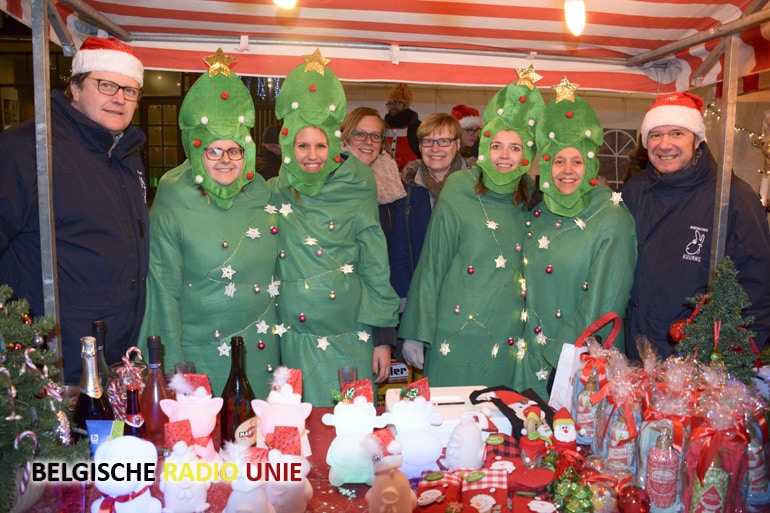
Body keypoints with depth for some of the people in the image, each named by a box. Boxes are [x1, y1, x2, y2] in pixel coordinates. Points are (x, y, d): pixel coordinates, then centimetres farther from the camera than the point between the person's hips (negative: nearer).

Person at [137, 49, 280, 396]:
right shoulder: (171, 211, -9)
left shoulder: (263, 198, 2)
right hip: (201, 354, -3)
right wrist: (175, 370, -8)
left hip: (260, 351, 4)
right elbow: (165, 294, -7)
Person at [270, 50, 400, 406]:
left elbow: (376, 267, 0)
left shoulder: (356, 192, -2)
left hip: (351, 335, -1)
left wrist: (383, 337, -1)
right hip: (297, 336, 1)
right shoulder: (273, 194, 1)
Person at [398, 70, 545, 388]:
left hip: (509, 341, 3)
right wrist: (415, 334, -5)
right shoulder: (458, 193, -5)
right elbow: (431, 267, -4)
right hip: (457, 335, -3)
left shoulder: (530, 200, 5)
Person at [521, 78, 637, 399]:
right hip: (531, 359, 5)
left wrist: (553, 357, -12)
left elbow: (602, 306, -14)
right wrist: (532, 355, 3)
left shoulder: (612, 222, -12)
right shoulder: (540, 213, 4)